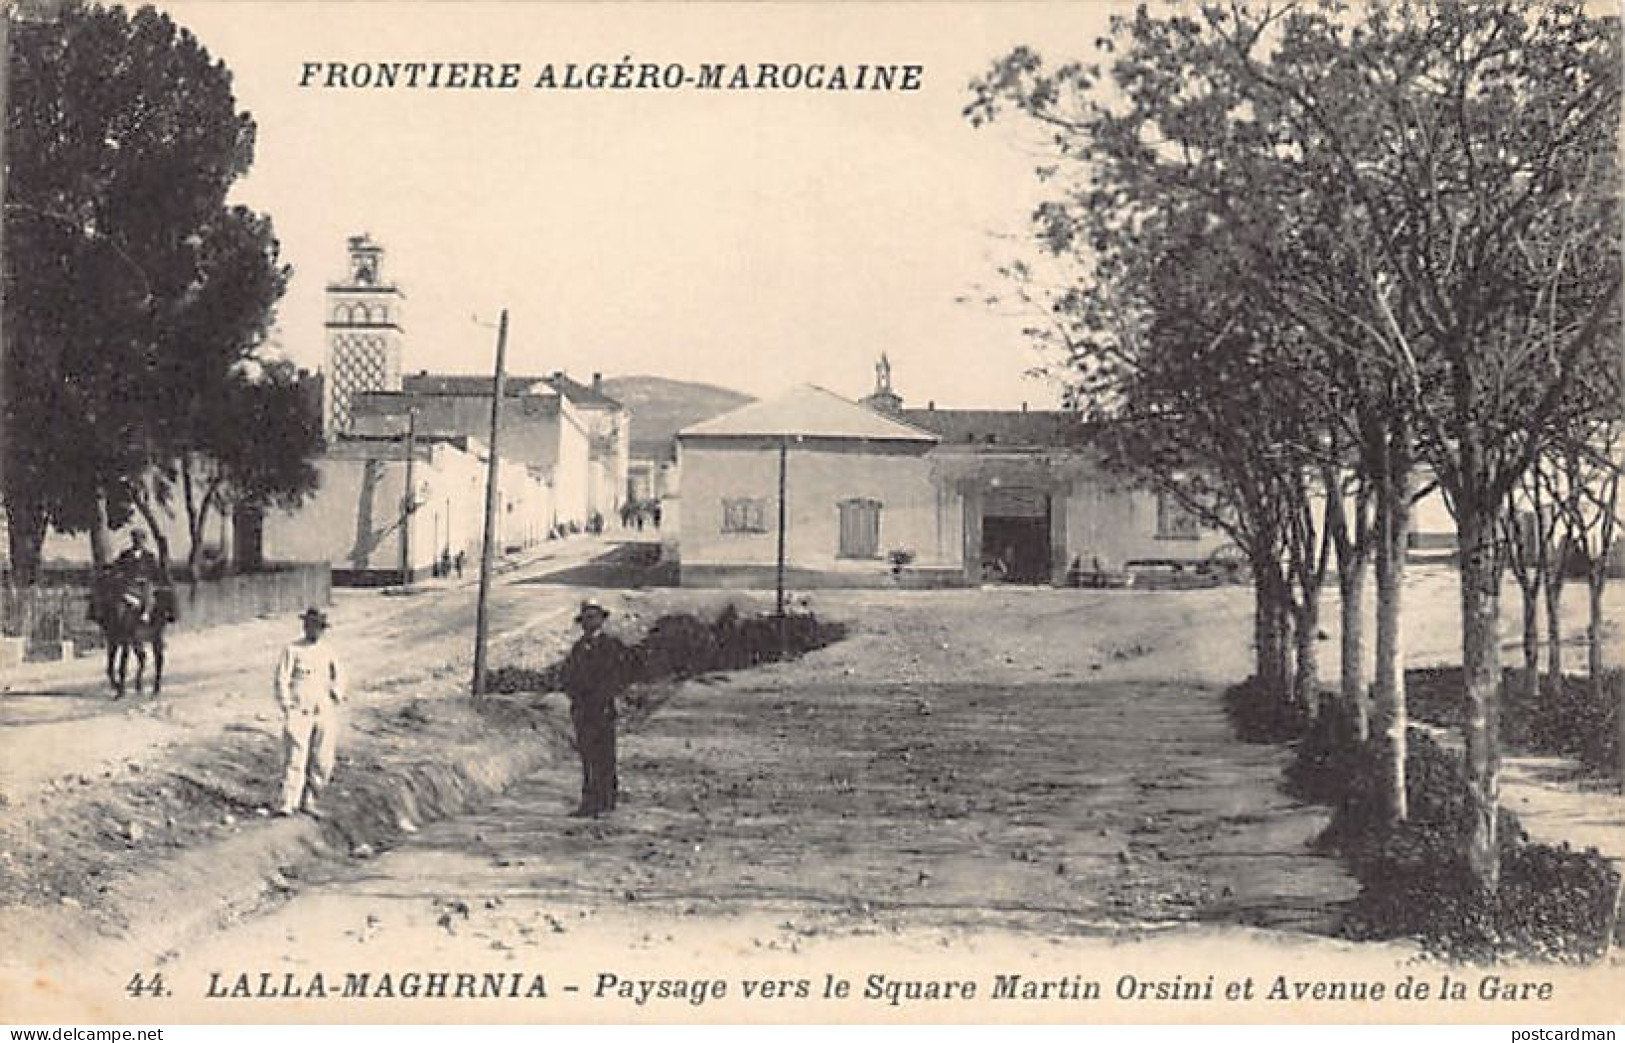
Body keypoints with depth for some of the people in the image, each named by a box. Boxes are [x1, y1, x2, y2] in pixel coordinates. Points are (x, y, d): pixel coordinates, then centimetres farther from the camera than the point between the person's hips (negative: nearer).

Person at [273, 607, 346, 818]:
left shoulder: (328, 651, 10)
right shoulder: (292, 650, -1)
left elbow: (338, 677, 22)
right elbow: (282, 680, -3)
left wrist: (336, 699, 9)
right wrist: (287, 708, -8)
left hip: (325, 713, 4)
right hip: (299, 712, -4)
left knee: (322, 761, 2)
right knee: (295, 759, -10)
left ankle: (310, 801, 13)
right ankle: (288, 803, -9)